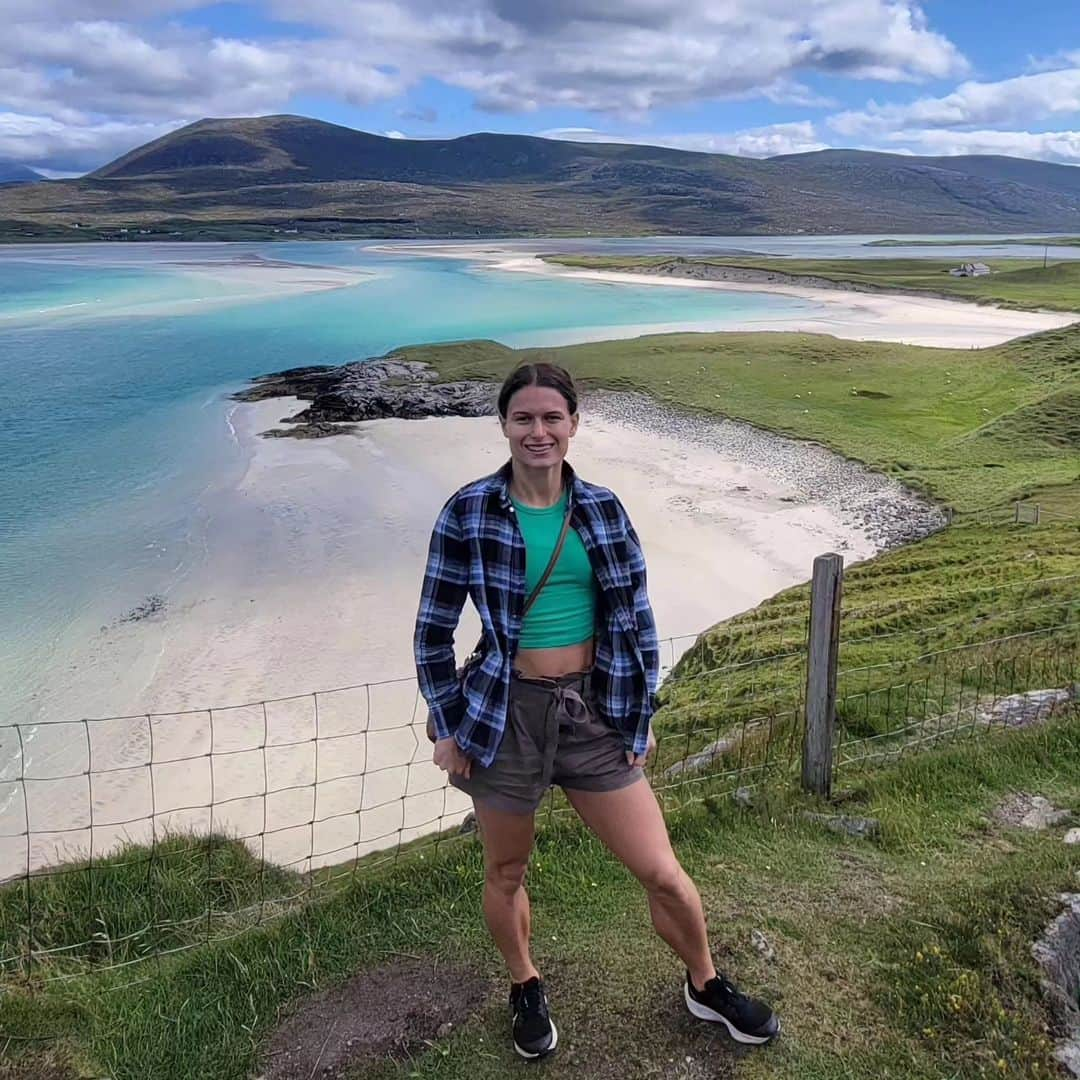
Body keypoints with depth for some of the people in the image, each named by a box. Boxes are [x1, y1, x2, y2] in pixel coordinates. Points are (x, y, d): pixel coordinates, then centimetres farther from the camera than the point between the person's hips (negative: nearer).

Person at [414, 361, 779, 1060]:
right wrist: (447, 727, -2)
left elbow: (637, 619, 5)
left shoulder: (603, 510, -1)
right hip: (506, 715, -2)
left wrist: (643, 714, 6)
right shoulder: (469, 513, -10)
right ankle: (527, 988, 46)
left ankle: (706, 986, 35)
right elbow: (434, 629, -3)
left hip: (596, 712, 2)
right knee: (507, 872, 17)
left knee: (663, 873, 7)